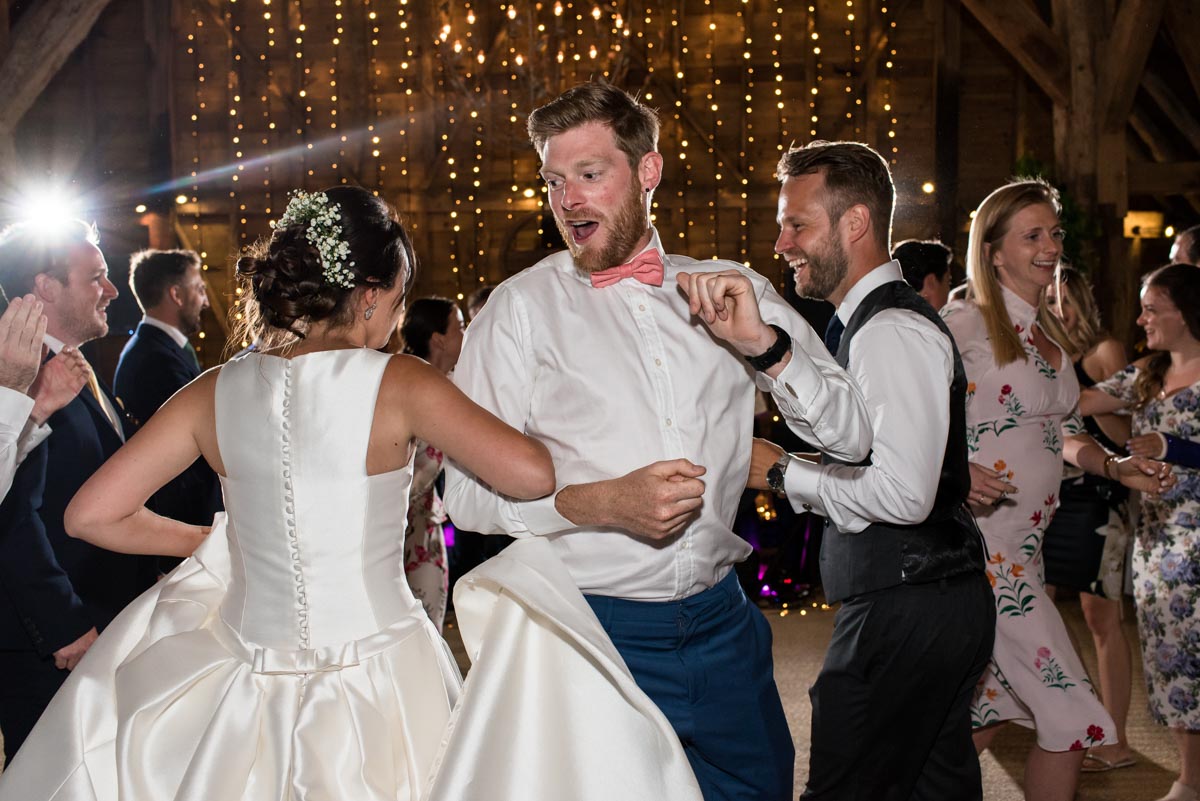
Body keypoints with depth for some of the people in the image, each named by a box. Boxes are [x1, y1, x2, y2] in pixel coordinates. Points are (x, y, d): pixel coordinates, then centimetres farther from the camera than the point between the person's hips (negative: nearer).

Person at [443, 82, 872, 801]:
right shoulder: (523, 307, -3)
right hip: (589, 631, -3)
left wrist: (765, 345, -13)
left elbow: (853, 437, 3)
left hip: (721, 626, 3)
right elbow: (469, 492, -9)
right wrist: (603, 502, -25)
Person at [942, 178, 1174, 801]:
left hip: (1024, 548, 9)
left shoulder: (1048, 332, 14)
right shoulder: (963, 323, -12)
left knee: (986, 712, 17)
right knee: (1073, 722, -6)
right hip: (984, 544, -9)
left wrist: (1114, 466, 3)